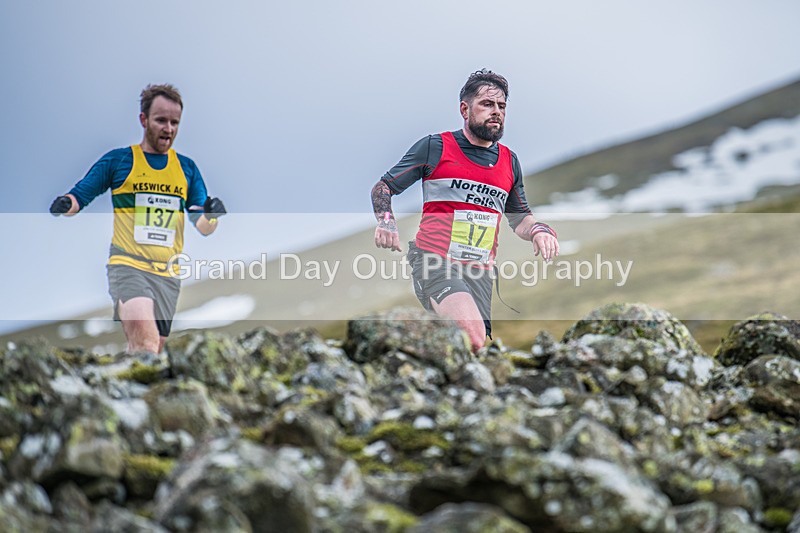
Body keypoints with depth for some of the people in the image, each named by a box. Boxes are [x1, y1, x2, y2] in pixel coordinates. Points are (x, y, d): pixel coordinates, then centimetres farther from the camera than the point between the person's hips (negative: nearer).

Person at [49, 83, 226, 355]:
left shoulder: (187, 167, 13)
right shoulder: (118, 159, 4)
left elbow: (203, 227, 12)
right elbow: (80, 195, 4)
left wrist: (211, 215, -11)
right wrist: (65, 203, -19)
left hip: (168, 274, 5)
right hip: (128, 265, -4)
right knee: (145, 341, -30)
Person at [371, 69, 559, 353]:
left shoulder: (509, 162, 15)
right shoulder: (434, 147, 2)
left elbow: (520, 217, 26)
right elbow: (383, 187, 9)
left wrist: (539, 230, 3)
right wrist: (386, 221, -11)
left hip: (479, 274, 6)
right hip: (434, 263, -6)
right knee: (472, 336, -31)